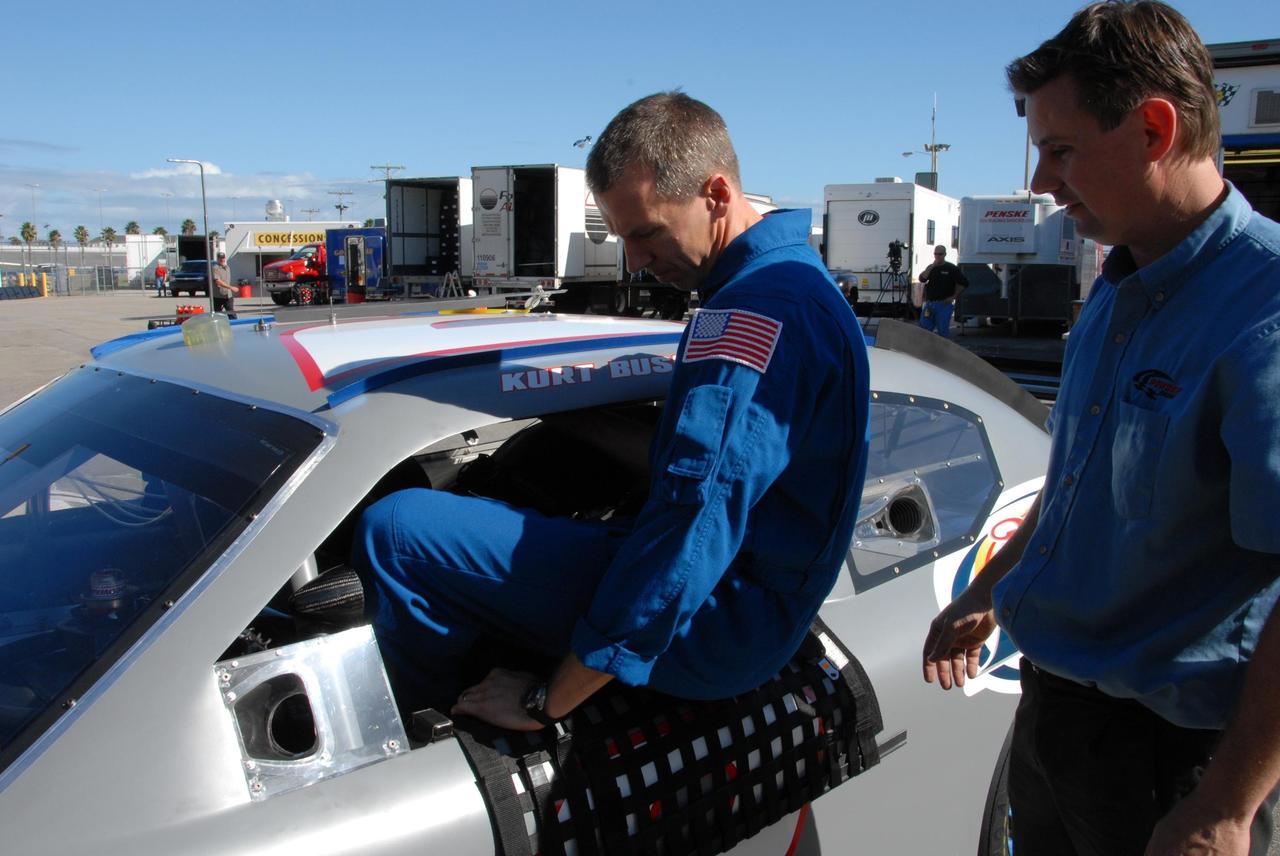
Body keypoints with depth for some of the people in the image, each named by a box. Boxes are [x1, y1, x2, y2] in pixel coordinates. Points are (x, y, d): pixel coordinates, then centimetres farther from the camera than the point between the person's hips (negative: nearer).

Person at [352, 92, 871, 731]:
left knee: (394, 530, -16)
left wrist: (547, 700, -20)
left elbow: (693, 523, -28)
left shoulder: (759, 307, -23)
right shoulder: (795, 281, 12)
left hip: (712, 629, -11)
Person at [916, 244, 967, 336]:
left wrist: (953, 296, -7)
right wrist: (932, 266, -10)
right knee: (924, 327, 4)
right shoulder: (931, 268, 14)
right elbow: (922, 279, -3)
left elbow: (964, 283, -3)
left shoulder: (952, 268, -1)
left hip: (944, 304, -5)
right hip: (929, 304, 5)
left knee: (942, 330, -1)